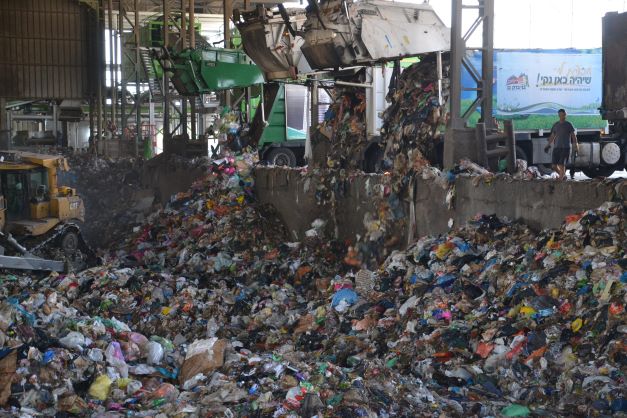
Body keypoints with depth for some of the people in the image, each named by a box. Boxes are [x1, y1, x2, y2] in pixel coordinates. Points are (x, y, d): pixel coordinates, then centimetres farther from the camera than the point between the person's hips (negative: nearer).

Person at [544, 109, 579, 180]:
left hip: (565, 148, -4)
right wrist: (548, 145, 13)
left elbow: (574, 137, 1)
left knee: (562, 165, -14)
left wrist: (576, 149, -6)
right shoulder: (555, 125, 13)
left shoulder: (568, 125, 1)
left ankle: (561, 179, -9)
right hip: (556, 147, 4)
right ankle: (563, 175, 23)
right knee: (554, 166, 0)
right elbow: (552, 136, 22)